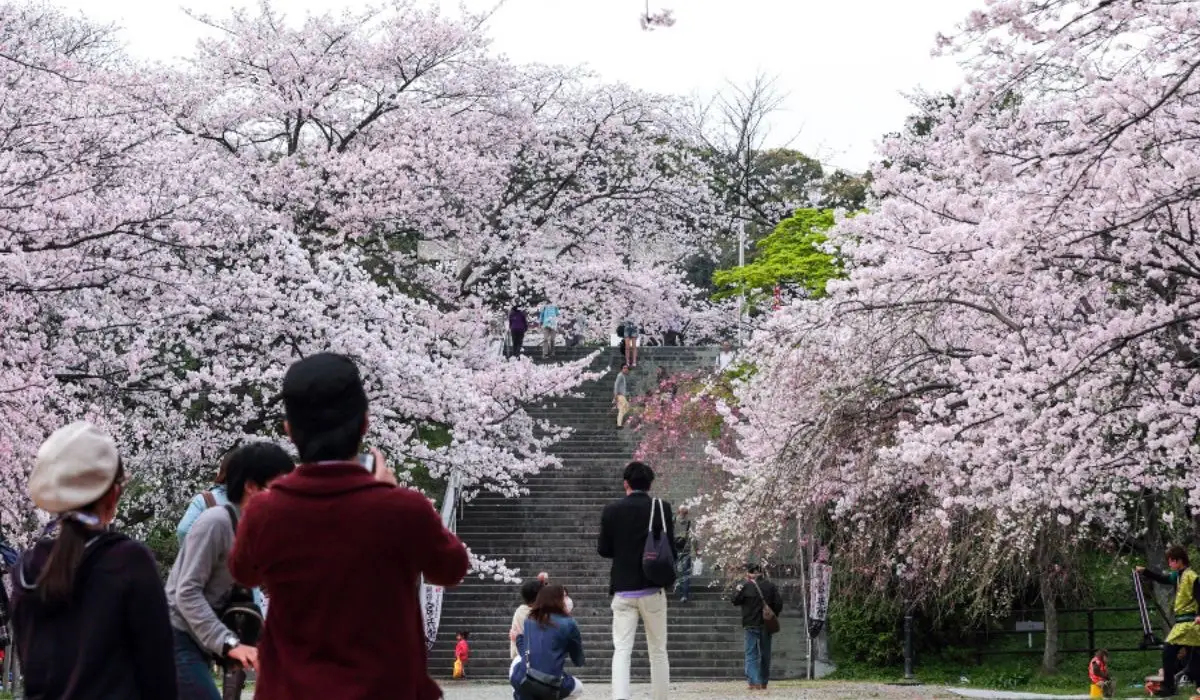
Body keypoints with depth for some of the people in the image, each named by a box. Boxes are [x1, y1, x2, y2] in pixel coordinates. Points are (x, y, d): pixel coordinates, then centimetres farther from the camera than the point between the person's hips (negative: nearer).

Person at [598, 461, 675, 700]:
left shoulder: (611, 510, -1)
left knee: (622, 649, -3)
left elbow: (604, 550, 5)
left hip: (623, 589, 0)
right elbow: (671, 551, -4)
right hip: (653, 589, 0)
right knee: (658, 650, 11)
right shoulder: (662, 509, -5)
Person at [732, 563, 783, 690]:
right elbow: (779, 604, 0)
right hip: (766, 625, 3)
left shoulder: (746, 586, -10)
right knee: (765, 654, 14)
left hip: (751, 624, -3)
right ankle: (764, 682, 20)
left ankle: (754, 682, -15)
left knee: (751, 655, -2)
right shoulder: (770, 586, 0)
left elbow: (736, 601, -1)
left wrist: (737, 590, 15)